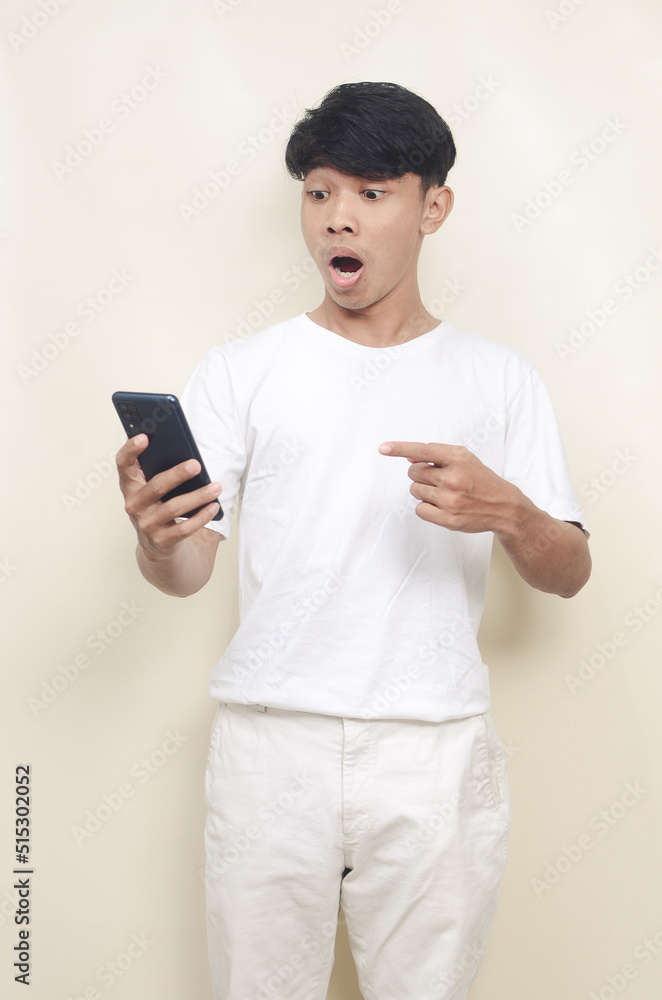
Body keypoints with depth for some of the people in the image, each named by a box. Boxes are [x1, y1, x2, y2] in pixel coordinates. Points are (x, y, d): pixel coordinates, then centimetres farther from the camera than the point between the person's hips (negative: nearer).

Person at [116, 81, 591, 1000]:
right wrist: (156, 539, -25)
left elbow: (568, 574, 6)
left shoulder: (499, 379, 7)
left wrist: (506, 513, -16)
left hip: (434, 753, 0)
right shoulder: (242, 371, 6)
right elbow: (189, 569, -1)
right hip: (269, 745, 0)